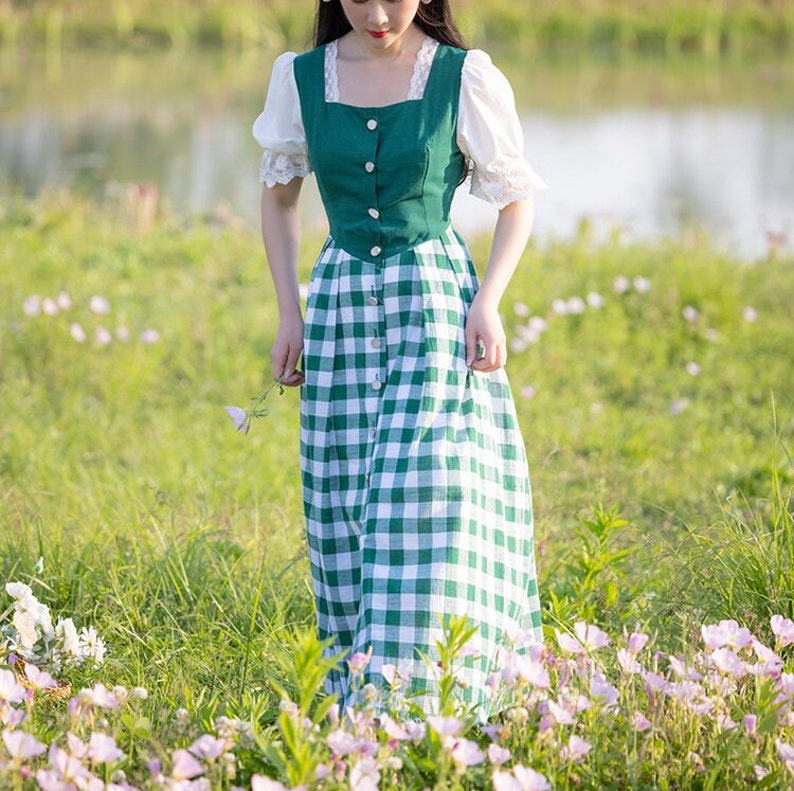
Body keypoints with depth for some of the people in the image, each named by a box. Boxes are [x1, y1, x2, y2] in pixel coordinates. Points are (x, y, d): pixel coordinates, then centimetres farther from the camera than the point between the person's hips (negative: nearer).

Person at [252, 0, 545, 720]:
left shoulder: (464, 78, -4)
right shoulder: (300, 79, 4)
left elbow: (517, 200, 3)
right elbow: (278, 193, 16)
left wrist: (488, 302, -10)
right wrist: (289, 313, 8)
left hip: (435, 302, -3)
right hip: (341, 302, 3)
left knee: (426, 491, -12)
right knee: (347, 499, 2)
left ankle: (410, 686, -14)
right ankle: (353, 681, 10)